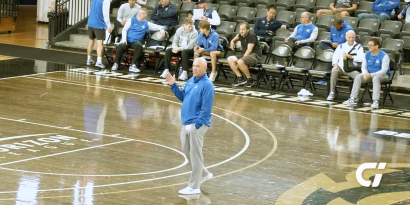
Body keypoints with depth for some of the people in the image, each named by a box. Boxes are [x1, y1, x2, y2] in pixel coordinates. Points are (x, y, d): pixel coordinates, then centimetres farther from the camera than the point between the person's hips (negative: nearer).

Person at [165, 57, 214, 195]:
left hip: (197, 124, -9)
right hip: (186, 123, 9)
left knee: (195, 155, -2)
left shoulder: (207, 85, -15)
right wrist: (173, 85, 8)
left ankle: (194, 187, 5)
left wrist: (197, 125, -21)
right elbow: (182, 97, 20)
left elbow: (206, 108, -19)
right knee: (186, 151, 17)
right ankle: (204, 174, 34)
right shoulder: (190, 81, 10)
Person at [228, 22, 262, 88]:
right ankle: (240, 79, -10)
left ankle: (250, 80, -15)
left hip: (255, 55, -8)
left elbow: (249, 49, -21)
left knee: (240, 62, -34)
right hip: (245, 55, 8)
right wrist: (232, 41, 13)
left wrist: (242, 59, -25)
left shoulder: (252, 36, -13)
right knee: (230, 59, -9)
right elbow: (234, 40, 35)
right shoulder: (240, 36, 10)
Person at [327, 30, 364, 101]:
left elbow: (362, 58, -8)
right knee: (334, 71, -31)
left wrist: (350, 56, -15)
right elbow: (335, 56, 9)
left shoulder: (358, 47, 7)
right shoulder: (341, 46, 18)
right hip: (340, 68, 2)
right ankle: (332, 93, -27)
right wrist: (335, 64, -10)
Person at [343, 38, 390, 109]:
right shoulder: (367, 54, 1)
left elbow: (384, 71, -22)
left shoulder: (384, 56, -18)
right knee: (358, 77, -19)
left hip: (383, 75, -6)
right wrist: (365, 74, -18)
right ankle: (353, 98, -18)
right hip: (369, 74, 6)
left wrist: (371, 75, -30)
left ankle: (375, 101, -45)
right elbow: (363, 67, 6)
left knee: (375, 78, -38)